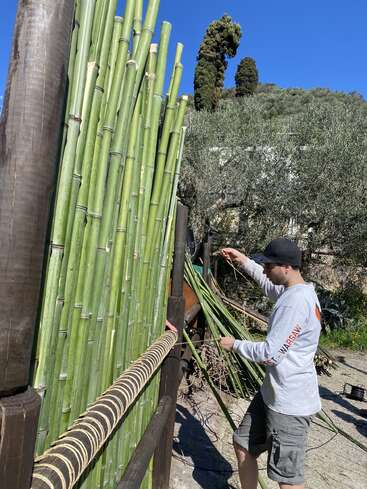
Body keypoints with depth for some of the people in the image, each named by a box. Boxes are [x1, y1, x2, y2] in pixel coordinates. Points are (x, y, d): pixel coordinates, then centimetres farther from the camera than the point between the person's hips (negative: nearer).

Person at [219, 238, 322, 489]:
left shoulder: (296, 301, -26)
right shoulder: (296, 290, 4)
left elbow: (270, 354, -24)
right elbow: (269, 286, 28)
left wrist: (234, 344, -9)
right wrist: (245, 261, 20)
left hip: (290, 404, -10)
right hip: (273, 394, 10)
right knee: (242, 444, 22)